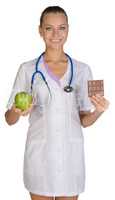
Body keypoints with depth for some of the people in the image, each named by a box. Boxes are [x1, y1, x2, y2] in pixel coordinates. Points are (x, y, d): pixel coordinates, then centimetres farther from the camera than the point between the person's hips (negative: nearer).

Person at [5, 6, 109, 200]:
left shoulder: (82, 70, 2)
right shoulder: (28, 69, -3)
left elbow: (84, 120, 5)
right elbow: (9, 119, 0)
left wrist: (98, 111, -15)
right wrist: (18, 111, -22)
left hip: (71, 153, 1)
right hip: (39, 153, -1)